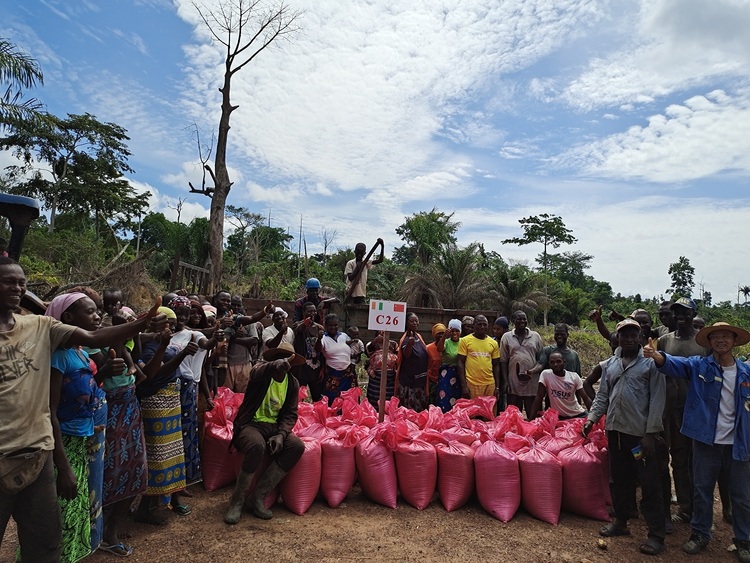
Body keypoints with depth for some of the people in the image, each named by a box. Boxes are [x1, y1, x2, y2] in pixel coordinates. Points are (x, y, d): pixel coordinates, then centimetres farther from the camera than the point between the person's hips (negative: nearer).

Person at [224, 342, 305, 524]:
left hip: (274, 427, 5)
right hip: (251, 424, -5)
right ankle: (237, 501, -14)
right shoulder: (262, 369, -6)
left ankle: (257, 498, -11)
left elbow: (290, 414, 2)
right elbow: (258, 372, -32)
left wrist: (281, 435, -14)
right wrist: (278, 365, -46)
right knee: (257, 446, -37)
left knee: (297, 447, -21)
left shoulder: (293, 383, 6)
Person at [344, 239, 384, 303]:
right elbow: (350, 278, -12)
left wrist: (382, 246, -14)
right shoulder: (350, 263, -4)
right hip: (351, 293, -3)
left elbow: (380, 260, -5)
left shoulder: (366, 262, 5)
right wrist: (357, 267, -17)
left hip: (361, 294, 3)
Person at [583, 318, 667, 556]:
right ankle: (620, 521, 31)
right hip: (616, 430, 5)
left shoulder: (650, 363, -4)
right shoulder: (610, 364, 11)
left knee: (650, 484, 2)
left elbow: (657, 400, -8)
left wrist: (651, 432, -13)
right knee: (620, 479, 16)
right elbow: (603, 396, 12)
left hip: (641, 433, -5)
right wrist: (591, 418, 0)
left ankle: (656, 535, 13)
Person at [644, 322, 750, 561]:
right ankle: (700, 534, 28)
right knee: (702, 490, 12)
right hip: (706, 441, -1)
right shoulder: (699, 366, -5)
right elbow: (676, 364, -25)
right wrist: (657, 356, -48)